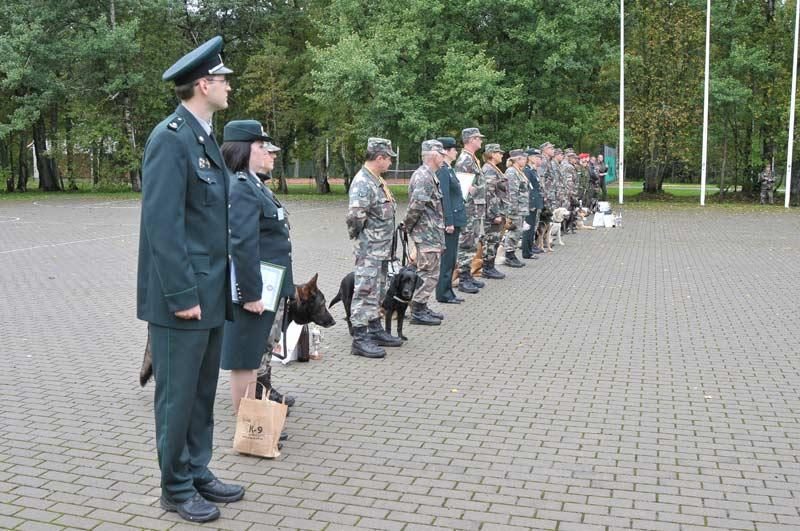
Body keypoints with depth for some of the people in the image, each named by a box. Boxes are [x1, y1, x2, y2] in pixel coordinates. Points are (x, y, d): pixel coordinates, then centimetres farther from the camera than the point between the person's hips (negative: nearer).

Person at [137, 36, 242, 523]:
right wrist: (182, 295, -20)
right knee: (178, 394, 5)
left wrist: (219, 286, 15)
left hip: (212, 293, 9)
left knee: (203, 391, 16)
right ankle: (177, 488, 19)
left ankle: (199, 473, 30)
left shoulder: (205, 136, 13)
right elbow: (163, 226, -20)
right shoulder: (170, 139, -15)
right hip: (185, 296, -9)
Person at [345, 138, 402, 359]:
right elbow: (355, 216, -29)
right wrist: (359, 235, -12)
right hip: (369, 249, -10)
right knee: (365, 291, -6)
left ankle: (375, 330, 28)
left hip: (382, 248, 10)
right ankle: (360, 339, -2)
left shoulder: (378, 180, 14)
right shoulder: (362, 182, -19)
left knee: (378, 291, 17)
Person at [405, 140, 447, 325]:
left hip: (431, 234, 10)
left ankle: (422, 308, 24)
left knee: (429, 272, 16)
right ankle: (418, 312, 0)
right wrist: (408, 225, -12)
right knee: (428, 273, -6)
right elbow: (416, 205, -25)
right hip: (427, 234, -10)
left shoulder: (429, 175, 16)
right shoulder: (423, 176, -18)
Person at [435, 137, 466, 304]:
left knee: (451, 258, 14)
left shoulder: (448, 170, 15)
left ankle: (447, 291, 21)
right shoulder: (442, 171, -15)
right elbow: (444, 198, -20)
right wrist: (449, 222, -21)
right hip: (449, 220, -10)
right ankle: (443, 294, 4)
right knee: (447, 257, -3)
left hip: (455, 219, 10)